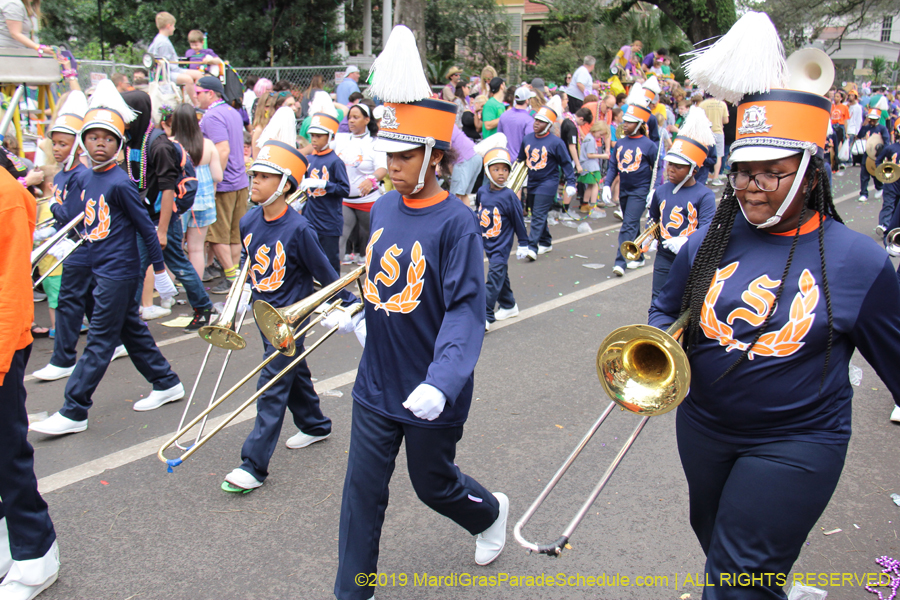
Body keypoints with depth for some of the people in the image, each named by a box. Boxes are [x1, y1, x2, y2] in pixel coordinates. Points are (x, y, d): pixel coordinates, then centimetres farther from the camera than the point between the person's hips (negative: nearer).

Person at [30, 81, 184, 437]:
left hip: (119, 272, -9)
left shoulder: (119, 184, -16)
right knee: (131, 330, 17)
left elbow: (146, 228, -12)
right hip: (103, 271, 9)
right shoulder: (88, 179, 8)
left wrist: (160, 271, -9)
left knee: (99, 341, -2)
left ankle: (74, 413, 5)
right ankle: (167, 384, 31)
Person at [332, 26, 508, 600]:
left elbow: (466, 310, -24)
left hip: (428, 391, -5)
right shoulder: (384, 207, 1)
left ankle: (491, 512, 50)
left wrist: (442, 381, -34)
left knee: (433, 483, 17)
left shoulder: (456, 221, -19)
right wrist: (356, 308, 4)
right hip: (376, 381, 5)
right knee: (363, 488, 9)